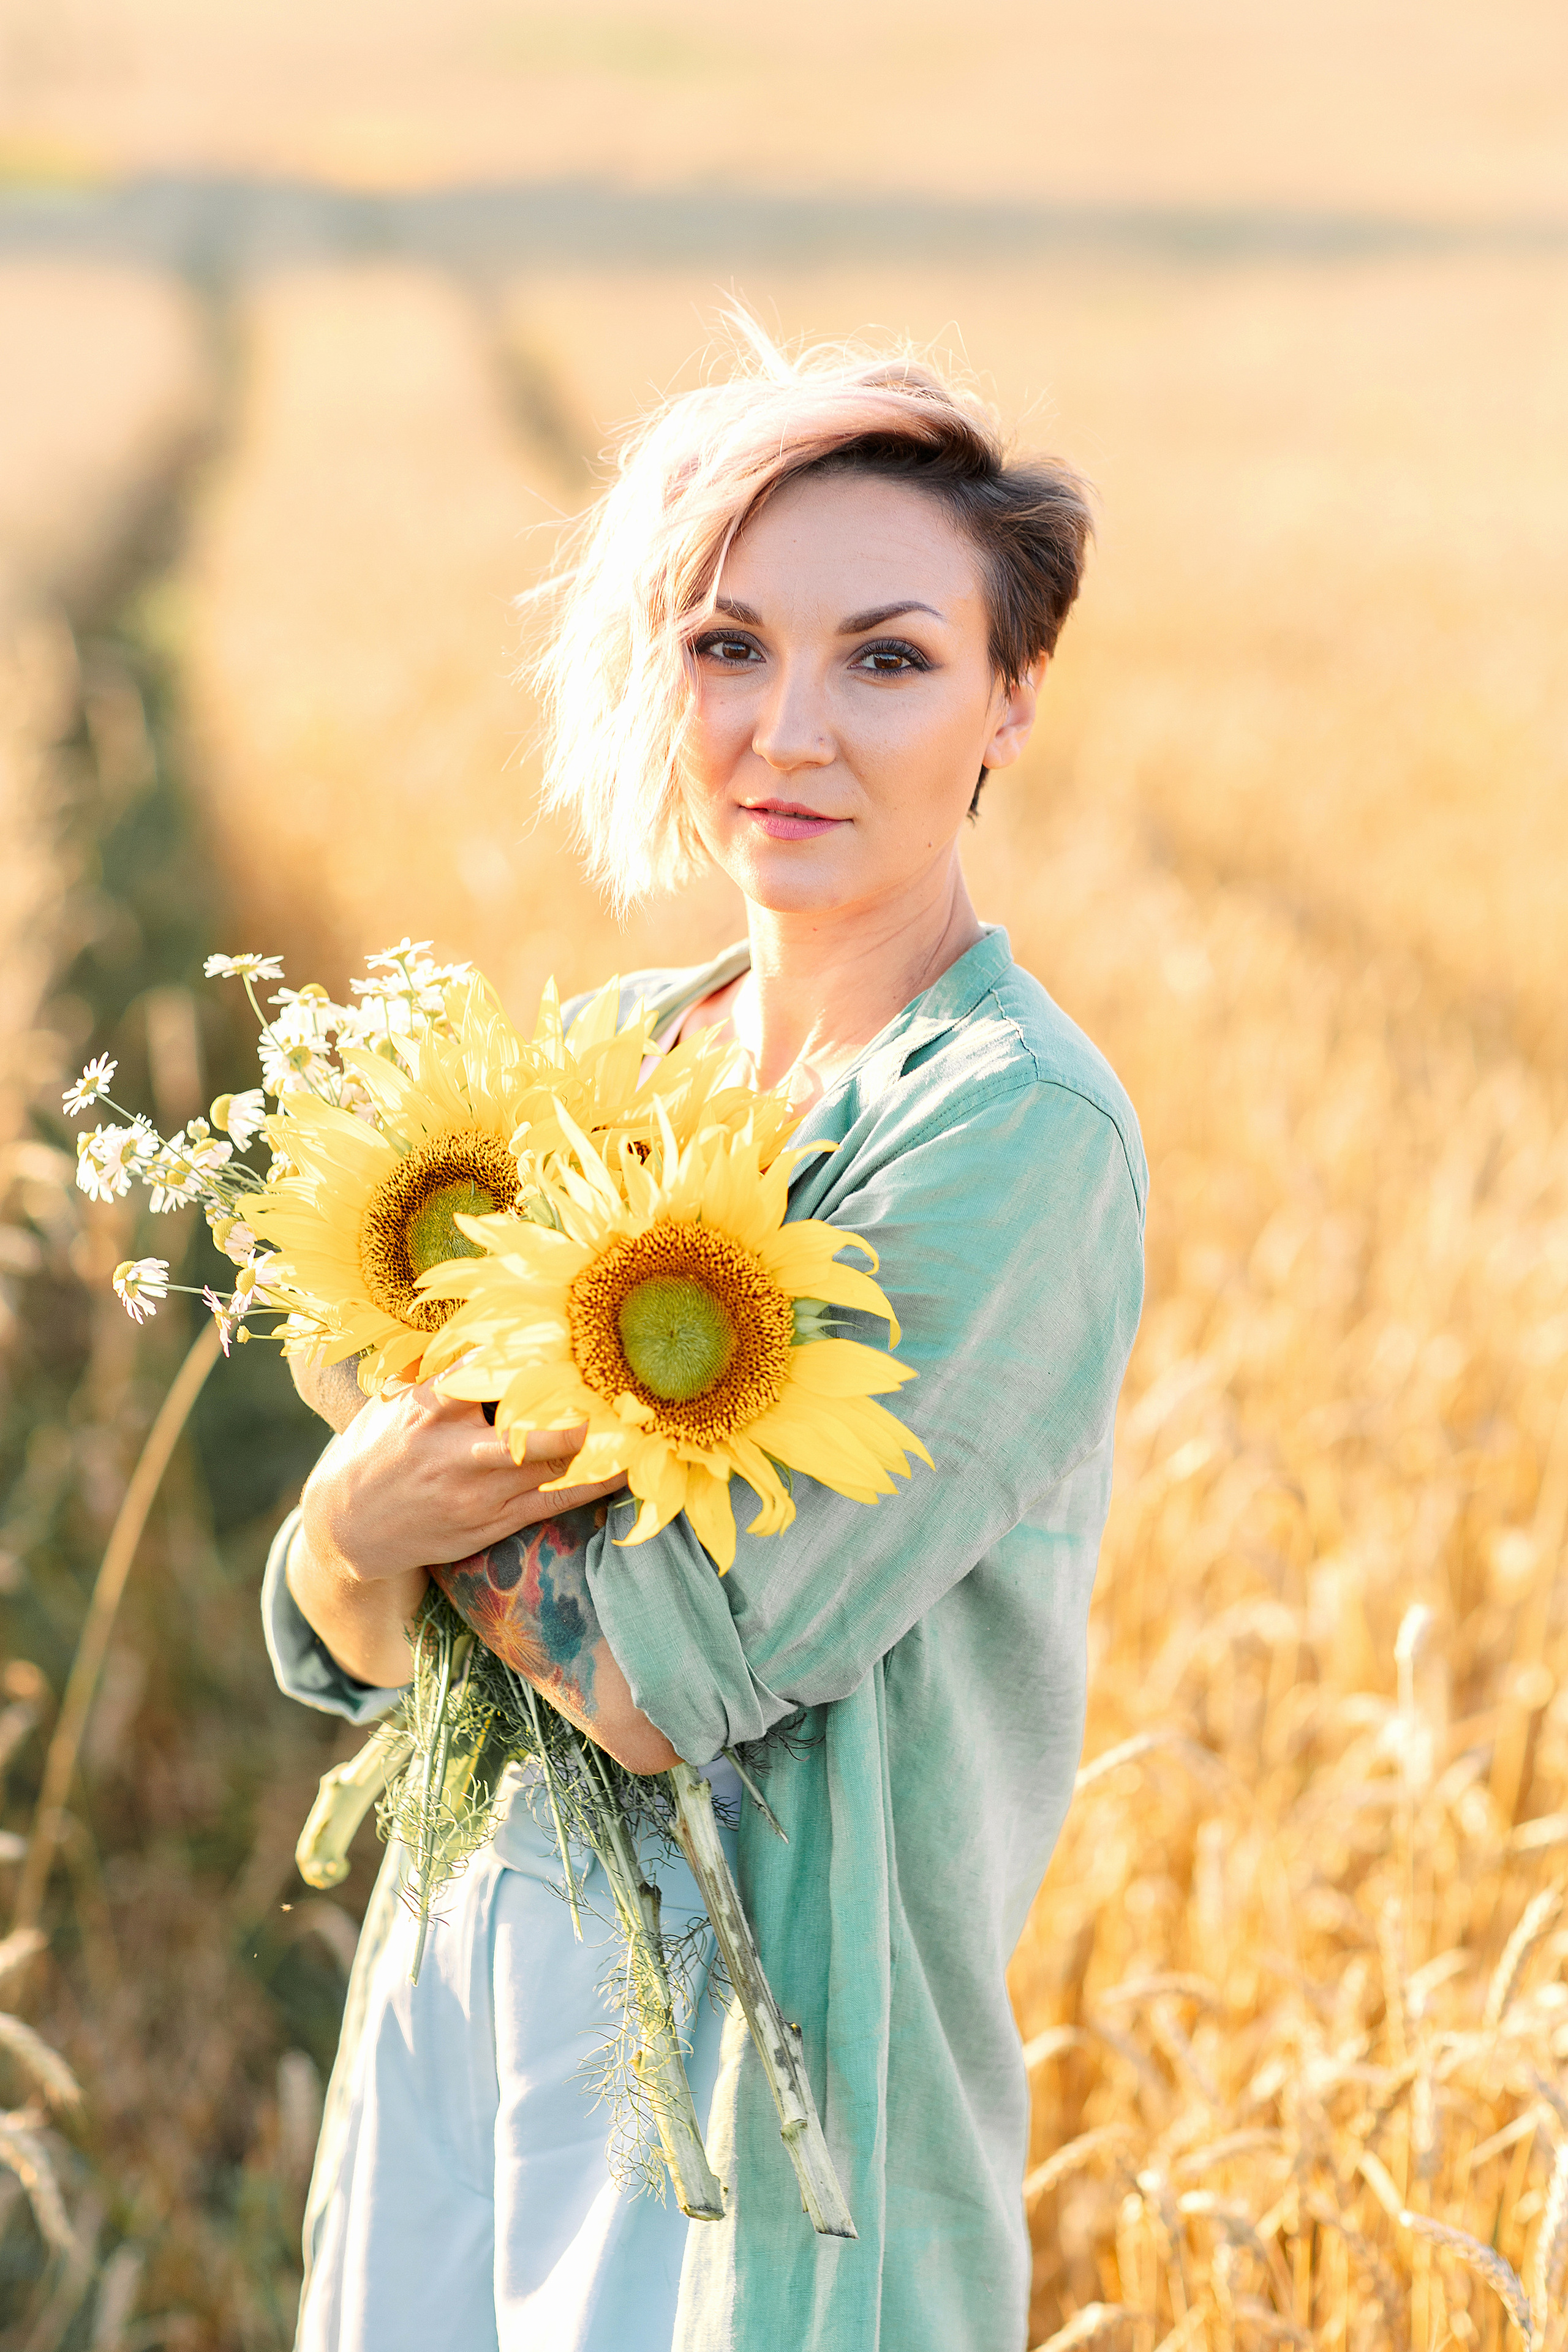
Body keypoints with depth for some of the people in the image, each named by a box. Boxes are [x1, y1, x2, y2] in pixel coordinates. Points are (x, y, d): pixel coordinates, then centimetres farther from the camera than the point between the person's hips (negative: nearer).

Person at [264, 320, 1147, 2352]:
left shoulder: (1018, 1134, -18)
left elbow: (664, 1684, -22)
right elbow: (347, 1649, 3)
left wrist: (407, 1492, -9)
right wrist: (360, 1524, -18)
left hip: (769, 2041, -6)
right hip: (466, 1973, 6)